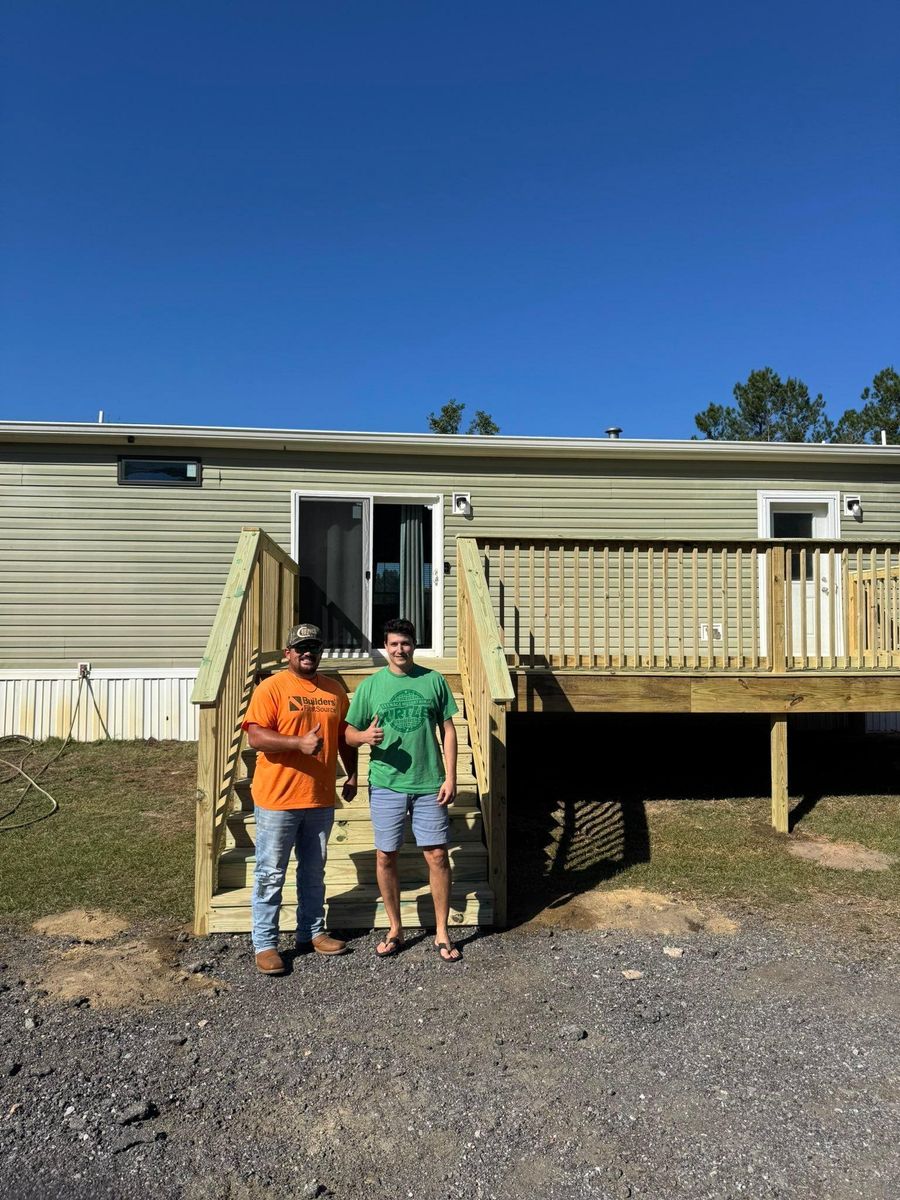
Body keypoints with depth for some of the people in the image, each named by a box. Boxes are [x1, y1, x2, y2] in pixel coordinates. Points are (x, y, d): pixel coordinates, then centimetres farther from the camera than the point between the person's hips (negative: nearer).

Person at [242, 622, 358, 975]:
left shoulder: (334, 690, 9)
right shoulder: (271, 688, -8)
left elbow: (344, 736, 18)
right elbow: (255, 737, -17)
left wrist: (352, 775, 12)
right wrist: (299, 742, -27)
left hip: (321, 798, 5)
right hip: (278, 799, -5)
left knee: (314, 871, 17)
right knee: (271, 874, 4)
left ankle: (311, 933, 31)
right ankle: (265, 944, 15)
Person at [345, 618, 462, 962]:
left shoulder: (434, 681, 2)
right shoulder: (370, 685, 2)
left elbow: (447, 730, 5)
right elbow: (349, 733, 5)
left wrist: (450, 776, -2)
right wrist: (365, 736, -19)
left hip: (429, 785, 0)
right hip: (386, 784, 1)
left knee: (437, 856, 2)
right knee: (386, 857, 8)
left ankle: (442, 933, 18)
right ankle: (395, 930, 26)